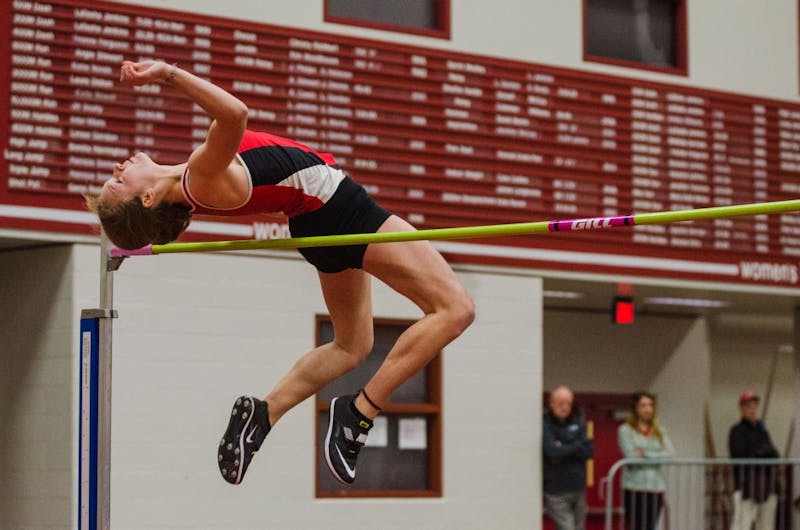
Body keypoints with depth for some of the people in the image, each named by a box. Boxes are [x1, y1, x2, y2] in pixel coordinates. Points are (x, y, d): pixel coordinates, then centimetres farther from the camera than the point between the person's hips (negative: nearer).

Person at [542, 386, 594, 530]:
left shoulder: (577, 423, 10)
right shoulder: (544, 425, -8)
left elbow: (589, 451, 0)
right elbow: (553, 453, -21)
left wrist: (565, 450, -14)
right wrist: (577, 446, -7)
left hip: (578, 489, 6)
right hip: (556, 492, -6)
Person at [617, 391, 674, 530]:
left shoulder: (660, 431, 15)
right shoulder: (625, 430, 2)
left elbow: (670, 454, 1)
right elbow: (631, 456, -9)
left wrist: (646, 454, -7)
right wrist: (656, 457, -2)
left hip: (656, 488, 4)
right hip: (635, 488, -4)